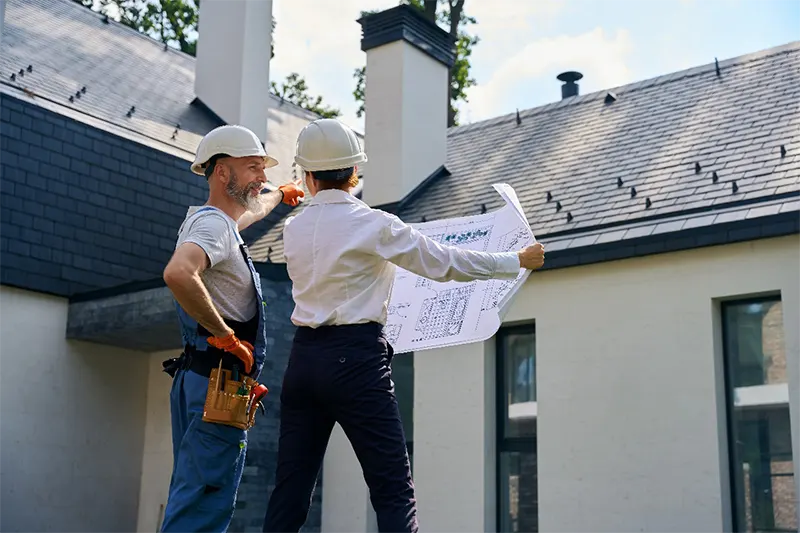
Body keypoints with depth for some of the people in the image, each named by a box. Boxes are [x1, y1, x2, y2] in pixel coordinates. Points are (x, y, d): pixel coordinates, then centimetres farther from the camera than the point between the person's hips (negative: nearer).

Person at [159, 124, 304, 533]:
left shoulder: (207, 219, 18)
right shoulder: (213, 225, -13)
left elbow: (249, 211, 43)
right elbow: (178, 273, -35)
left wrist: (280, 196, 62)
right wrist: (225, 335, -24)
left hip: (194, 377, 11)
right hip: (218, 382, -11)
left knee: (189, 498, 13)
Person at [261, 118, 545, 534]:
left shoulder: (293, 229, 8)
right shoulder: (374, 225, -8)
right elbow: (445, 263, -4)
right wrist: (518, 261, 8)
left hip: (304, 357, 6)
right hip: (356, 359, -6)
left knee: (290, 492, 10)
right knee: (393, 492, -1)